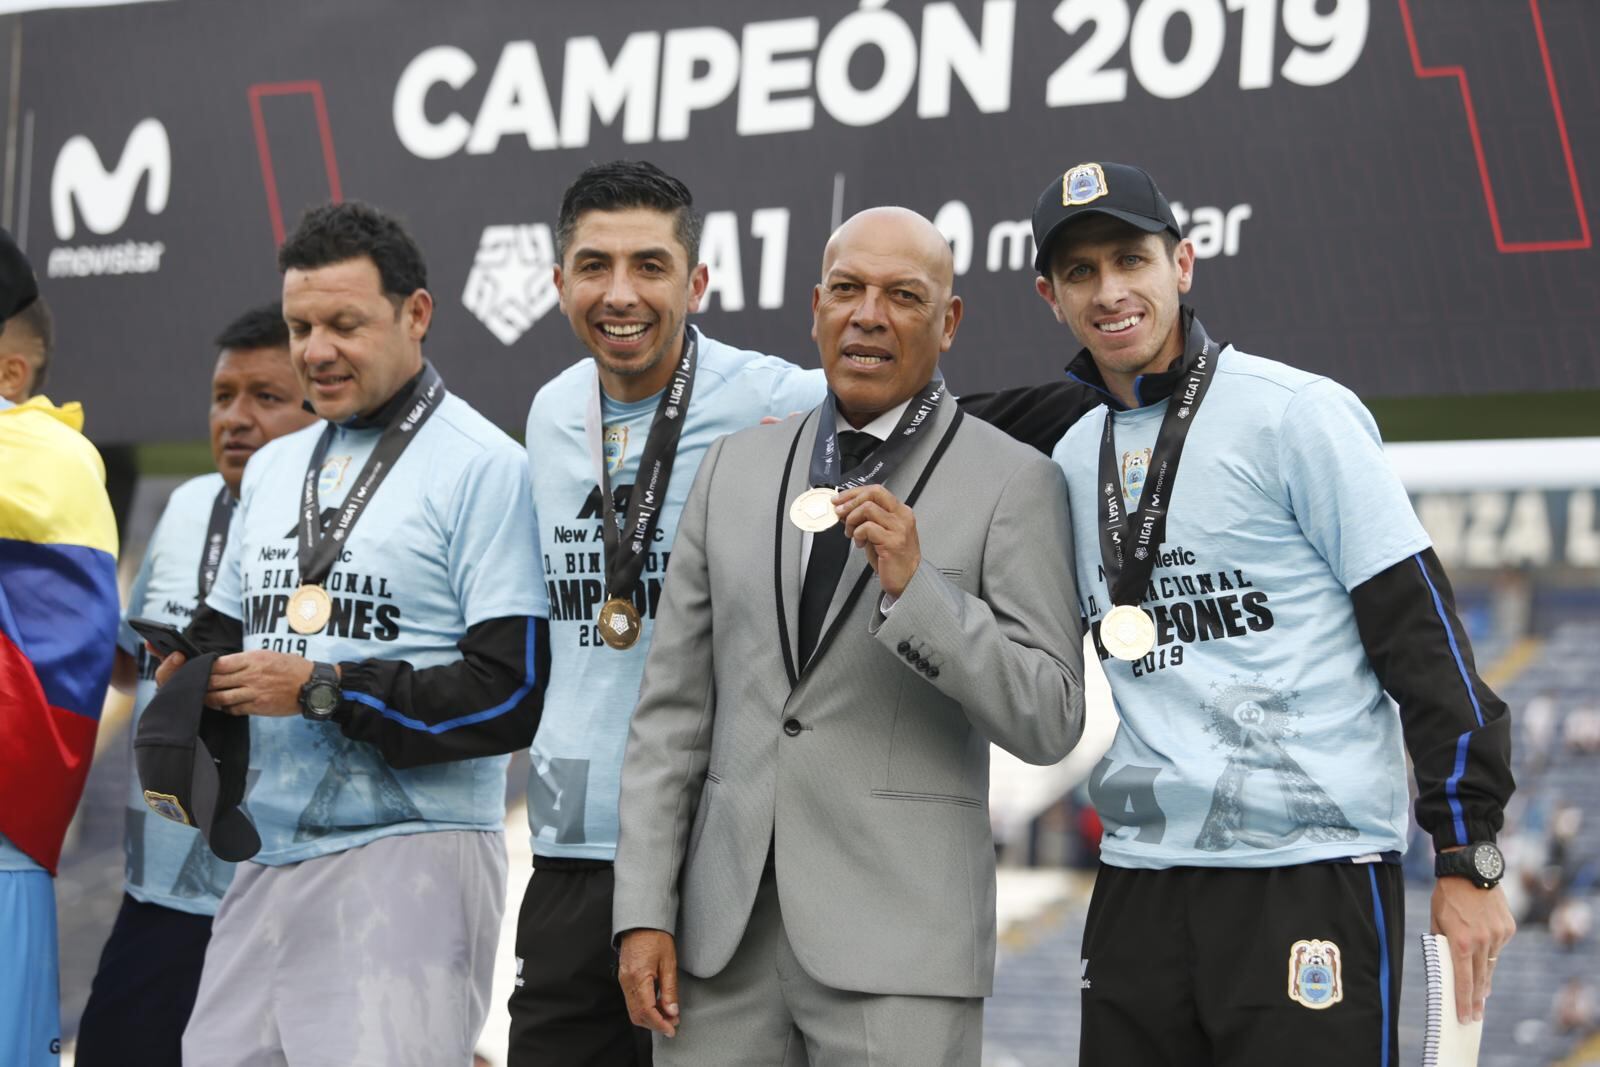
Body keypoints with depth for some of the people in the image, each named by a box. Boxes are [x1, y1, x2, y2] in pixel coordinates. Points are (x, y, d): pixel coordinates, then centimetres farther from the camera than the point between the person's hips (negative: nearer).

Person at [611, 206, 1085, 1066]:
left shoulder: (1013, 484, -1)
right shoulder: (737, 467, 12)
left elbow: (1048, 721, -7)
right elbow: (674, 705, 11)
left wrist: (916, 589, -19)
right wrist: (643, 912, 4)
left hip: (899, 939, -4)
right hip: (724, 931, 4)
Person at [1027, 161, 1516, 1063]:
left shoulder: (1298, 415, -5)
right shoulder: (1074, 456, 14)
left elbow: (1420, 630, -7)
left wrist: (1469, 853, -10)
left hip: (1312, 875, -6)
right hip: (1141, 878, 6)